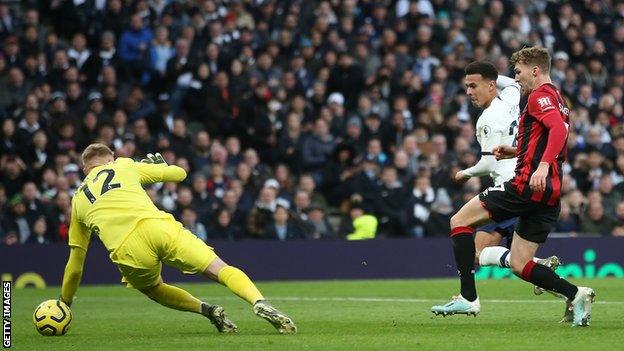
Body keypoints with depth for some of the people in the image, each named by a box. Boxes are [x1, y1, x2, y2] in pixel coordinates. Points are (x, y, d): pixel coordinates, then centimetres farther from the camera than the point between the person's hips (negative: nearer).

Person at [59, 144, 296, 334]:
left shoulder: (78, 200, 30)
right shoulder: (124, 166, 27)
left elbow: (75, 267, 32)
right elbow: (179, 173, 31)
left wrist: (64, 305, 44)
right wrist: (160, 165, 54)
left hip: (126, 250, 1)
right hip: (158, 226, -1)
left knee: (153, 289, 31)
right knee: (221, 269, -2)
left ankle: (207, 310, 6)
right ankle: (259, 302, -31)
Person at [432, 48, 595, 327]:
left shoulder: (540, 96, -5)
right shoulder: (558, 102, 24)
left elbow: (559, 129, -24)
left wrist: (542, 165, -35)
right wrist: (517, 152, 25)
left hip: (527, 185, -9)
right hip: (551, 194, 9)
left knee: (460, 221, 0)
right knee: (519, 265, 10)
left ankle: (468, 297, -8)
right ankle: (575, 294, -6)